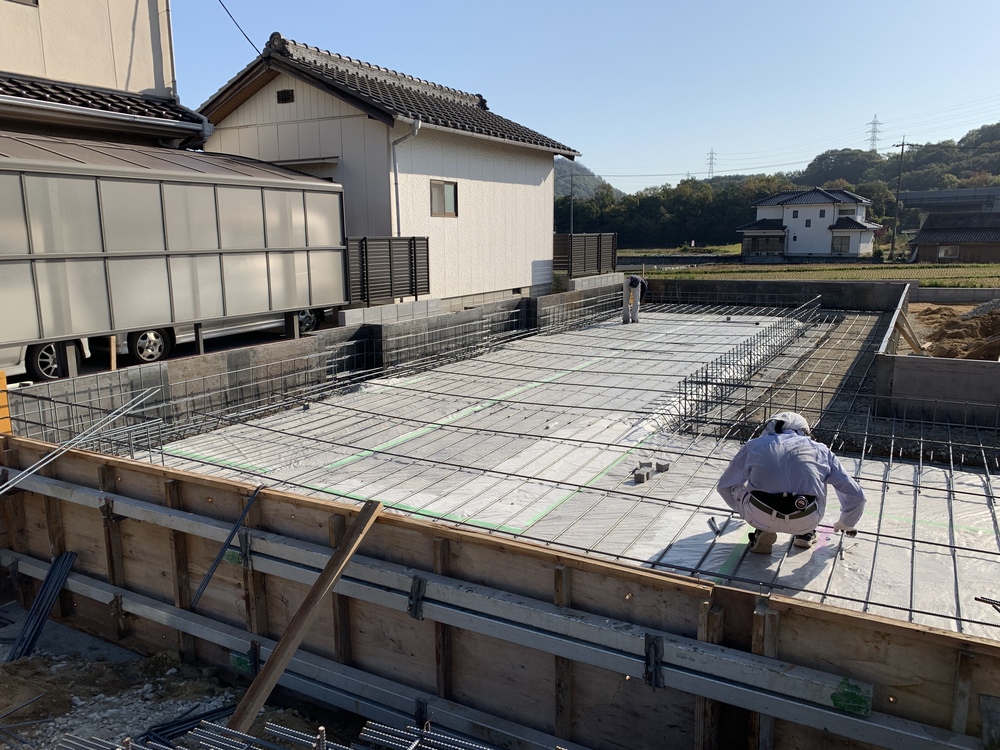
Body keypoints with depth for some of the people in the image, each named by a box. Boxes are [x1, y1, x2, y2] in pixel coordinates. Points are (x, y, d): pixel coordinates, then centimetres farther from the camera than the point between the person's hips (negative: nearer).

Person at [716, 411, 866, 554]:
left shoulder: (754, 445, 24)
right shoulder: (819, 449, 23)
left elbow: (724, 485, 35)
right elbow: (856, 495, 28)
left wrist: (742, 509, 56)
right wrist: (846, 524, 48)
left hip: (759, 516, -1)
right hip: (806, 521, 2)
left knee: (736, 486, 31)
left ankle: (763, 530, 11)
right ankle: (805, 533, 25)